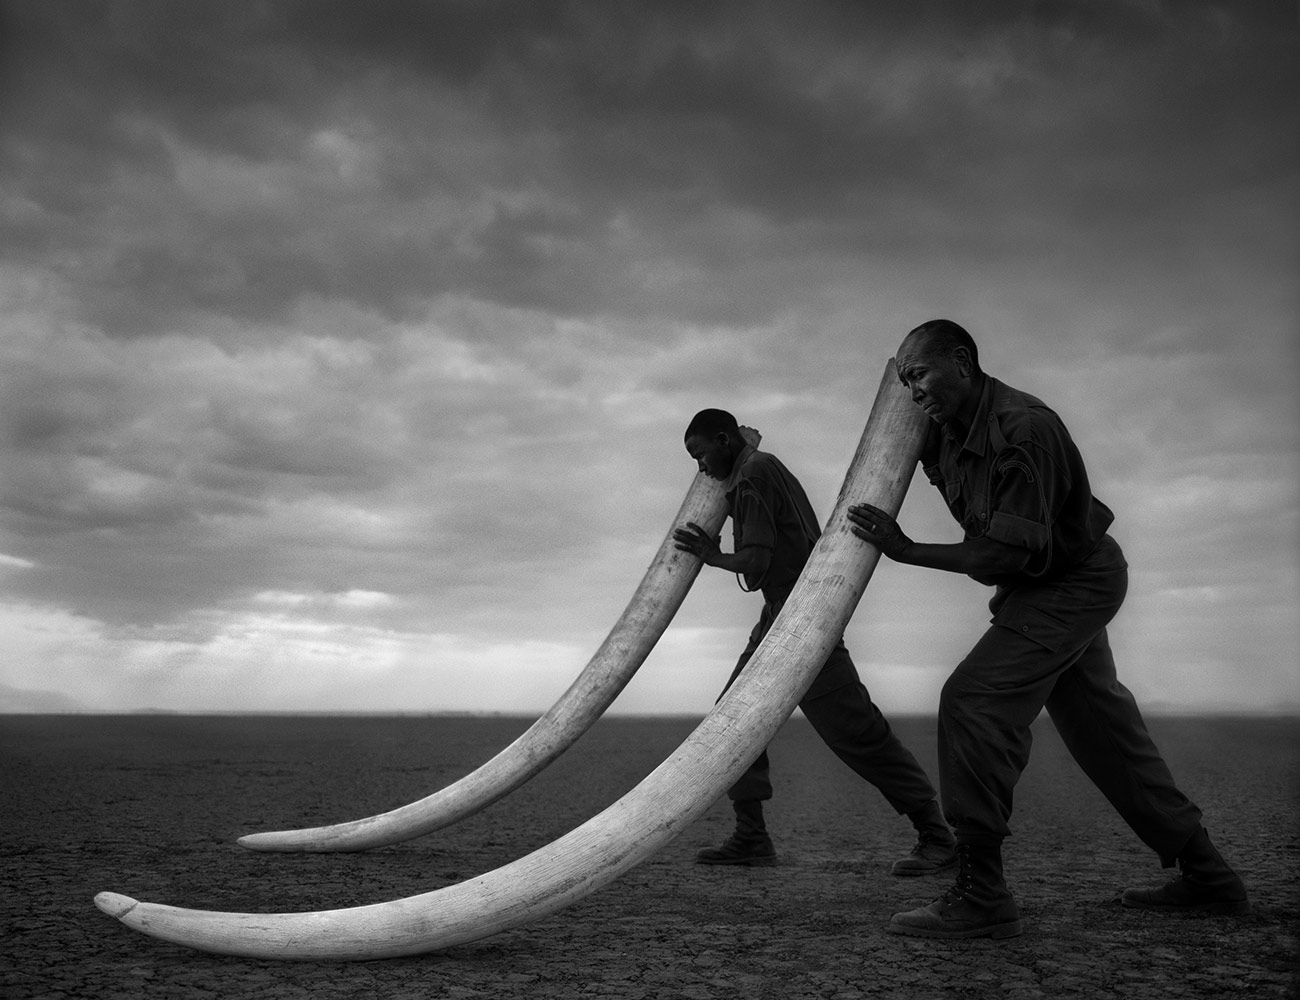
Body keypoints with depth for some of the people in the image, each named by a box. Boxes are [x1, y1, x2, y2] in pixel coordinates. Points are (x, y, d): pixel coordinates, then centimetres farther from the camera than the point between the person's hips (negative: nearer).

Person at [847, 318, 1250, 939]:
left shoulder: (1024, 429, -28)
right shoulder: (949, 429, -2)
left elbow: (1013, 553, -32)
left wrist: (910, 552, -30)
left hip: (1074, 581, -10)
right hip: (1053, 584, 10)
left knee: (975, 701, -20)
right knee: (1101, 725, 17)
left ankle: (980, 897, -17)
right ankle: (1204, 876, 30)